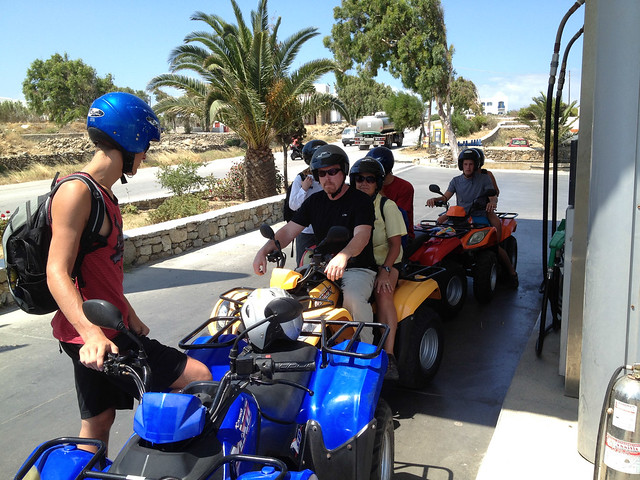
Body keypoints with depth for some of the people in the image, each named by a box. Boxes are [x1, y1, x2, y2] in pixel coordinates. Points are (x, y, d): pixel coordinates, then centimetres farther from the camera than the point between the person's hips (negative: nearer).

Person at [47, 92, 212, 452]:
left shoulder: (105, 193, 15)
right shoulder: (76, 192, -16)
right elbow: (57, 274, -23)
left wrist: (131, 317, 23)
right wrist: (92, 334, -35)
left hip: (109, 328, 10)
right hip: (92, 338, -10)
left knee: (98, 423, 18)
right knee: (200, 379, -11)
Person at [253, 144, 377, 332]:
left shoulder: (360, 200, -5)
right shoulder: (314, 201, 13)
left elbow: (362, 236, -22)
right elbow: (289, 230, 7)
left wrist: (343, 256, -43)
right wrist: (264, 250, -11)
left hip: (358, 268, -5)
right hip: (322, 266, 5)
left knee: (353, 298, -34)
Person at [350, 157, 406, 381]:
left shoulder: (387, 206, -2)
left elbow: (395, 244, -7)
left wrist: (385, 270, -22)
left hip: (385, 261, -3)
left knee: (383, 293, -34)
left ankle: (388, 356, -35)